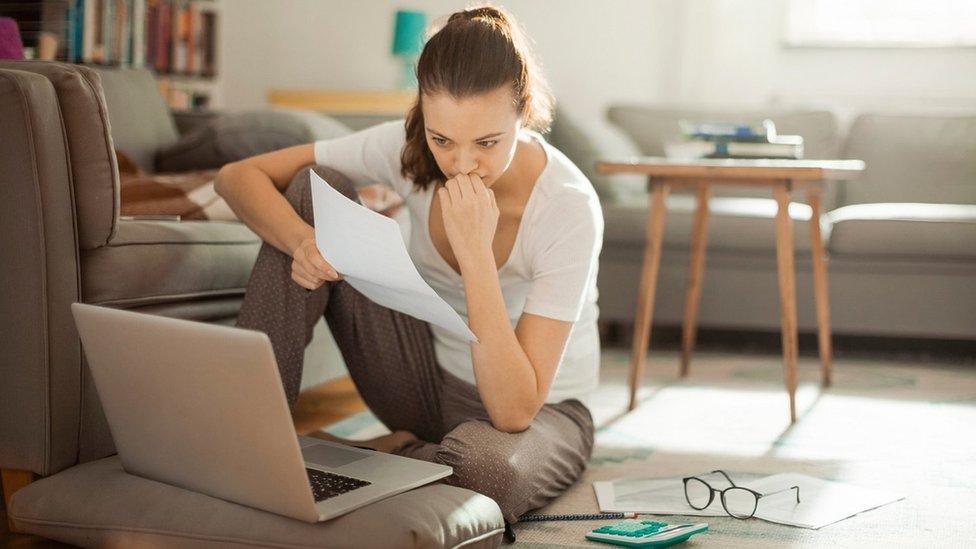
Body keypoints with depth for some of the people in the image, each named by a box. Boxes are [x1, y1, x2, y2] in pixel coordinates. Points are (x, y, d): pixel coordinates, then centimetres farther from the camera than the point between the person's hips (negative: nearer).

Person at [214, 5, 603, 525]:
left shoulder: (570, 208, -28)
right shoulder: (407, 149, -16)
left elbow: (514, 410, -32)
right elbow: (238, 175, -12)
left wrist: (476, 252, -38)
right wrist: (302, 241, -33)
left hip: (540, 410, -4)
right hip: (430, 382, 4)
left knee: (487, 466, -43)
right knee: (314, 189, -14)